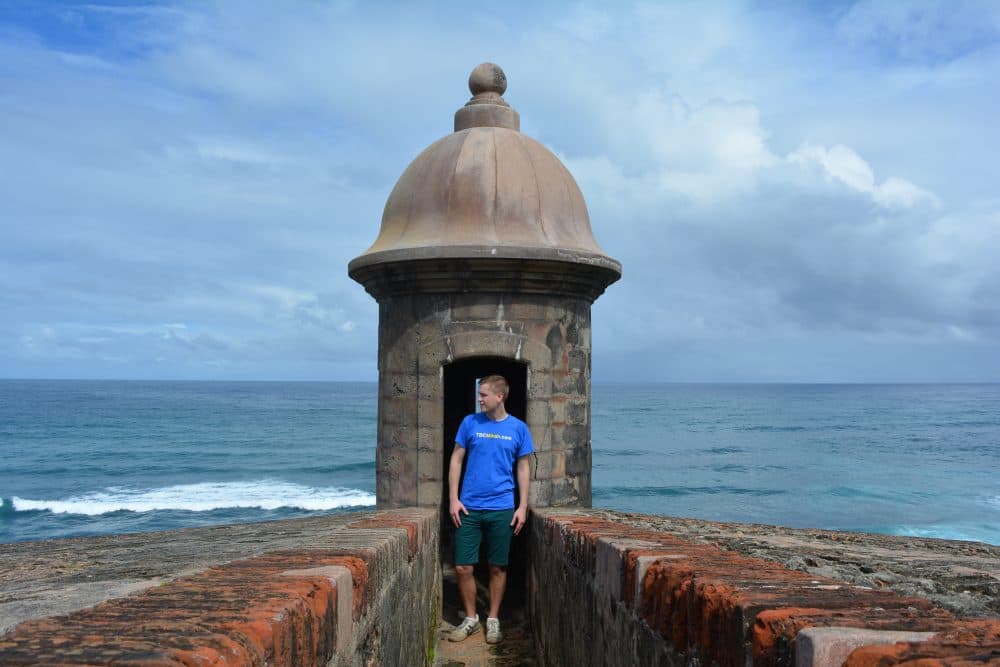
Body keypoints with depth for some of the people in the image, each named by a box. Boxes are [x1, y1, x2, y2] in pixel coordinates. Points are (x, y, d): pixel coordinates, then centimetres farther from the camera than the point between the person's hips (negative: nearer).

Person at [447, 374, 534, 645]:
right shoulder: (470, 423, 1)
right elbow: (456, 460, 5)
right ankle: (471, 618, 21)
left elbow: (523, 468, 6)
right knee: (462, 567, 2)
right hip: (469, 508, 1)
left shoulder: (518, 428, 1)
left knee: (498, 567, 8)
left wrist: (523, 506, 0)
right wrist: (453, 498, -3)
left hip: (502, 509, 0)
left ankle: (493, 620, 24)